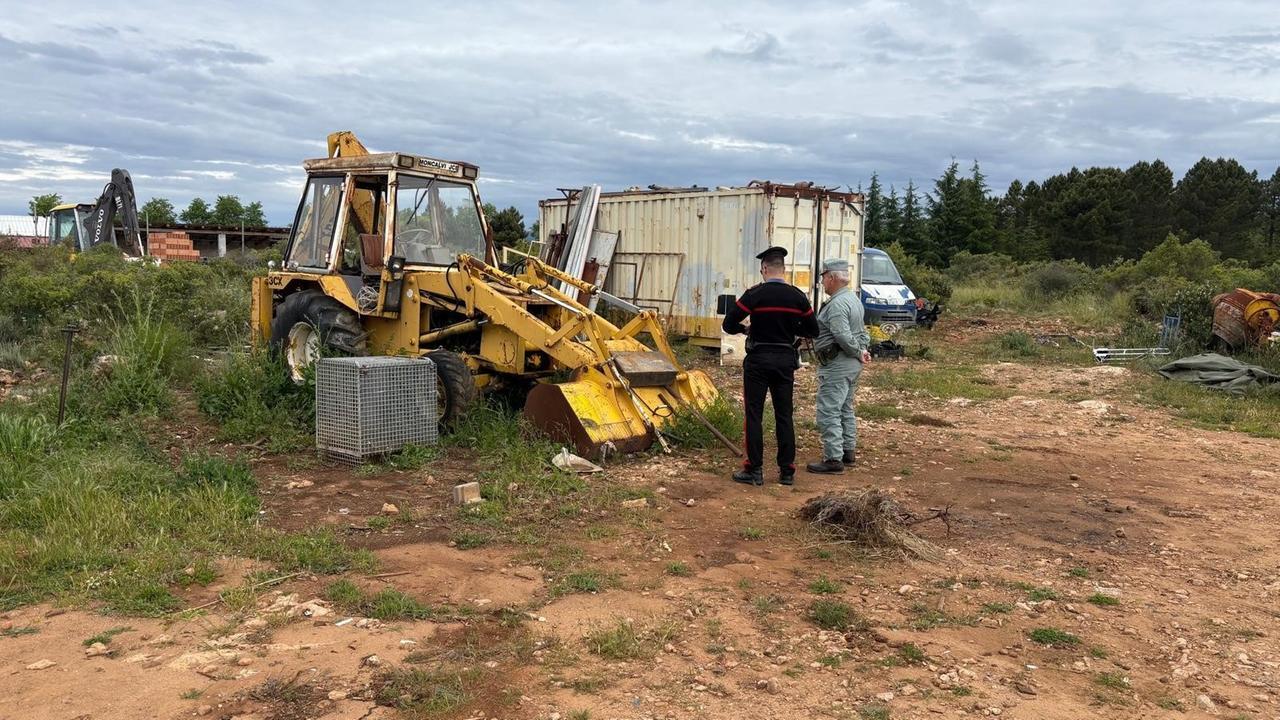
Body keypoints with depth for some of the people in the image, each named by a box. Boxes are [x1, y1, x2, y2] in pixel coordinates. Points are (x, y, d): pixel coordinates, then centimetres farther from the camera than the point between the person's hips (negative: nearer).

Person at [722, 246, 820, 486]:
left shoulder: (754, 294, -11)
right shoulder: (797, 296, 0)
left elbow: (729, 324, -12)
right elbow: (812, 330, 6)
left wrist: (745, 329, 8)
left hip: (758, 360, -3)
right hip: (786, 360, 4)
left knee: (753, 415, 4)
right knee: (784, 416, 10)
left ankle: (754, 470, 6)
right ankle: (787, 471, 13)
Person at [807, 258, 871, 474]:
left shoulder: (838, 304, -19)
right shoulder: (854, 299, 15)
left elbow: (843, 337, -26)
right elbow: (862, 331, 20)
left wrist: (859, 353, -13)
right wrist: (863, 349, 6)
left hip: (836, 366, -11)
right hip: (852, 365, 11)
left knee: (828, 412, -7)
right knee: (846, 410, 19)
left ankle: (833, 459, -6)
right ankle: (849, 452, 27)